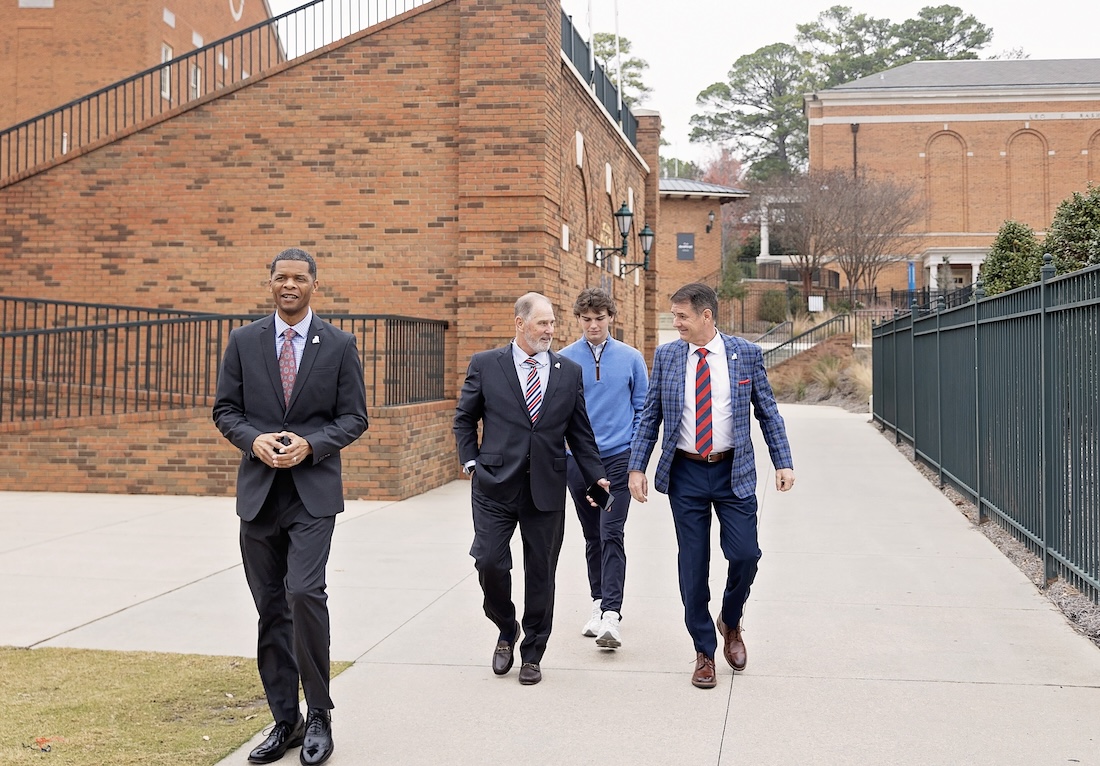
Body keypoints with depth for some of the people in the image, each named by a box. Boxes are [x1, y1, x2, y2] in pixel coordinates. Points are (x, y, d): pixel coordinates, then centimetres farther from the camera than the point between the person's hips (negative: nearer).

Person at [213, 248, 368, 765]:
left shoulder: (339, 345, 3)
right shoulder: (244, 341, 8)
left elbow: (354, 417, 2)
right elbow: (225, 409, 8)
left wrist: (311, 444, -14)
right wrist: (254, 440, -11)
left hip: (313, 490, -3)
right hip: (259, 490, 3)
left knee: (304, 592, -18)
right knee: (270, 609, 7)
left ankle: (319, 715, -1)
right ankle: (285, 721, 19)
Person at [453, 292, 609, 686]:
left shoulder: (569, 372, 7)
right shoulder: (485, 365, 2)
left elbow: (579, 431, 10)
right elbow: (464, 419, 11)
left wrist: (596, 476, 3)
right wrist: (471, 462, 1)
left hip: (547, 488, 2)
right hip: (495, 485, -1)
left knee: (541, 573, 7)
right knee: (490, 563, -6)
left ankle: (532, 654, 22)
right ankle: (506, 632, 24)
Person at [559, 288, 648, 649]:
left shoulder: (630, 358, 0)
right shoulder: (564, 359, 0)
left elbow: (643, 408, 6)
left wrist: (637, 451, 0)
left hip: (618, 458, -2)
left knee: (611, 535, -11)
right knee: (592, 537, 13)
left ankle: (611, 615, -14)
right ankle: (599, 602, 27)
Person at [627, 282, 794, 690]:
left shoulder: (746, 354, -1)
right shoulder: (666, 356, 2)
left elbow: (768, 412, 4)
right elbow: (650, 416, 5)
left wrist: (784, 462, -3)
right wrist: (637, 468, -2)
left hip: (733, 472, -1)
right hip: (685, 473, 1)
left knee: (745, 554, -7)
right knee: (693, 565, 4)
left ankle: (730, 622, 25)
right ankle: (704, 651, 19)